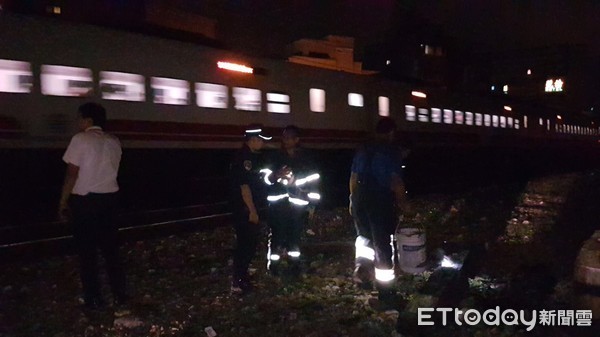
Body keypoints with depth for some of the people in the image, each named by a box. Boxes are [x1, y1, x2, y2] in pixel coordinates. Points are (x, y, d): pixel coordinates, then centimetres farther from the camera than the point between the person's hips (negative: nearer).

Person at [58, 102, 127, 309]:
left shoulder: (81, 140, -11)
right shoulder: (113, 142, 6)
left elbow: (72, 174, -12)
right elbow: (109, 170, 9)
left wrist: (63, 201, -5)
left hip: (84, 199, -5)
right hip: (108, 197, 5)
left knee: (87, 251, 5)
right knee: (110, 247, 13)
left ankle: (93, 298, 10)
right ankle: (119, 294, 18)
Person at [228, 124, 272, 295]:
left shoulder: (254, 156, 12)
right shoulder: (243, 158, -18)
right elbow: (244, 186, -22)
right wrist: (252, 211, -21)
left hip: (253, 208, 10)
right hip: (245, 210, -10)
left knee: (251, 244, 16)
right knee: (245, 245, -5)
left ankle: (242, 276, 27)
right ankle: (237, 282, 3)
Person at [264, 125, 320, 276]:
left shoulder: (305, 158, 3)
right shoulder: (277, 157, 7)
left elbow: (314, 180, 4)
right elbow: (267, 178, 7)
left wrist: (312, 203, -3)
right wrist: (278, 175, -13)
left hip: (298, 205, 0)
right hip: (278, 204, 1)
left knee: (295, 235, 3)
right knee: (277, 235, -1)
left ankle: (294, 264, 21)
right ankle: (273, 264, 15)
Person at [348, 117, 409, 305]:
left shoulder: (363, 150, 9)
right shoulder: (392, 151, -7)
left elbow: (353, 178, 13)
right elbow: (396, 181, -14)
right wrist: (402, 201, 0)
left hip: (360, 198, 5)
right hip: (381, 199, -5)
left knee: (364, 236, 26)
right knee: (382, 243, 4)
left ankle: (362, 267, 6)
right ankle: (385, 290, 13)